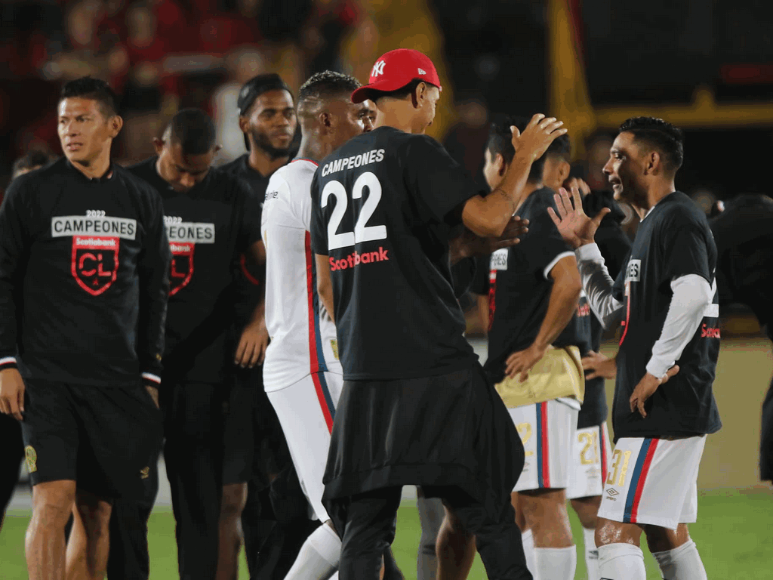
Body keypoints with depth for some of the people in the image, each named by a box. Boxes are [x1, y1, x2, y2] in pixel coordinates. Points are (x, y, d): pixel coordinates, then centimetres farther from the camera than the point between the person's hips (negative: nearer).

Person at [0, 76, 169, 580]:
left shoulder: (142, 201, 11)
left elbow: (154, 293, 16)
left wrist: (150, 374, 12)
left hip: (117, 381, 3)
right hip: (47, 377, -3)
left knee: (98, 510, 4)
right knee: (54, 500, -14)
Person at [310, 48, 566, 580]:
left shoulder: (330, 171, 17)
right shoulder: (414, 152, -5)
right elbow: (487, 219, -14)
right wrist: (525, 157, -1)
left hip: (363, 375, 6)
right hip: (433, 363, -6)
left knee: (364, 525, 4)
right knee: (490, 515, -2)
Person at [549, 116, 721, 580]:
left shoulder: (677, 220, -13)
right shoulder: (652, 225, 20)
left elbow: (693, 293, -30)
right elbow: (613, 311, 26)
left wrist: (657, 370, -25)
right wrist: (584, 247, 19)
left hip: (664, 410, -11)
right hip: (670, 412, 11)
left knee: (616, 532, -16)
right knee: (668, 534, 18)